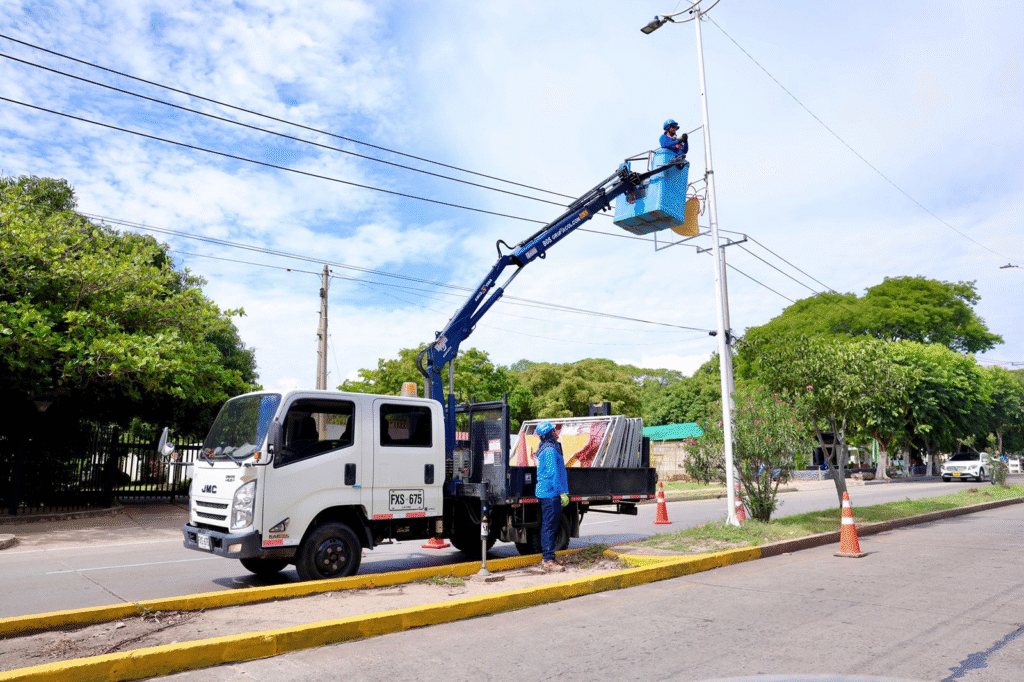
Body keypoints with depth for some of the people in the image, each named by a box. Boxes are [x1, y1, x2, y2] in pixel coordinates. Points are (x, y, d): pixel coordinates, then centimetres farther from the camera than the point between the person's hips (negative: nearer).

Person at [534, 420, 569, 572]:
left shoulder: (543, 449, 18)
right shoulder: (550, 449, -14)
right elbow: (554, 473, -19)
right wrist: (562, 492, -17)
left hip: (545, 492, 10)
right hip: (551, 493, -10)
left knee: (548, 526, 14)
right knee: (550, 526, -9)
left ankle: (547, 558, 20)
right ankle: (548, 560, -7)